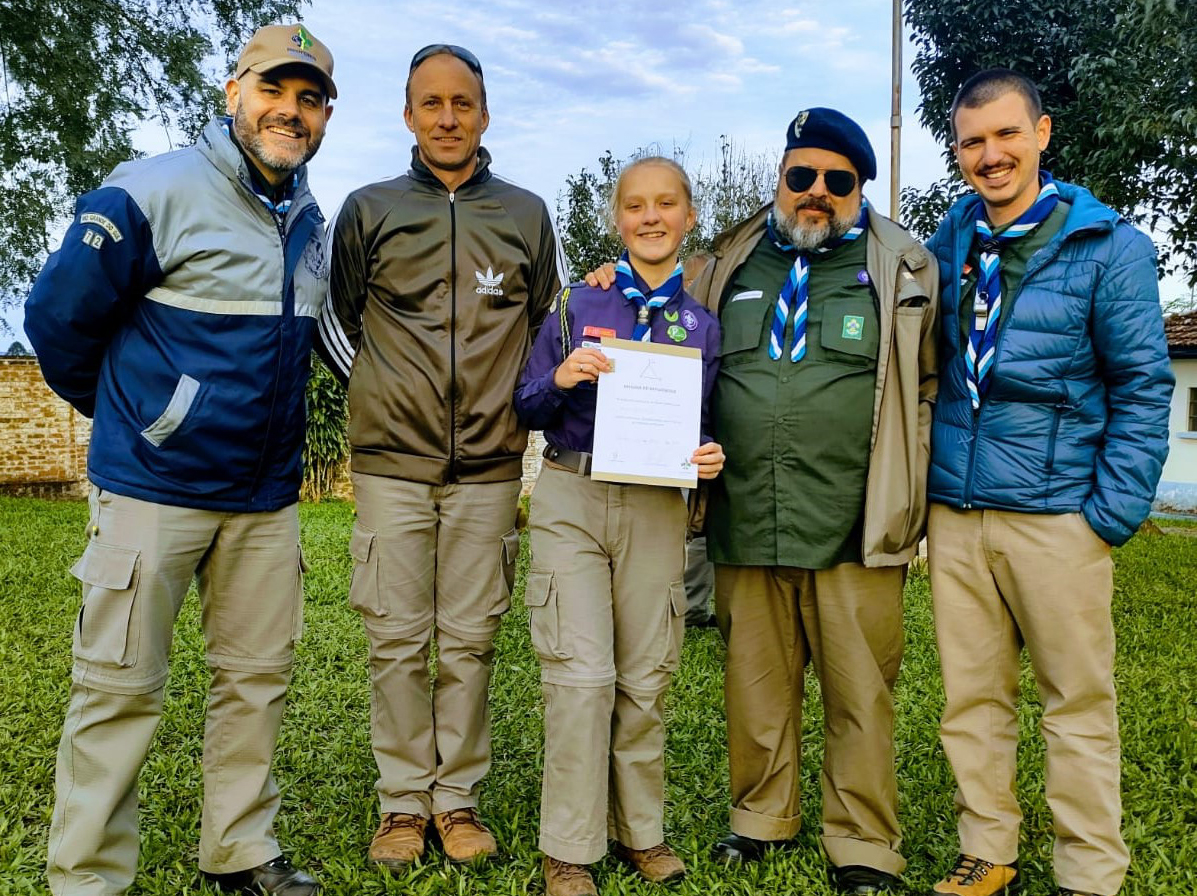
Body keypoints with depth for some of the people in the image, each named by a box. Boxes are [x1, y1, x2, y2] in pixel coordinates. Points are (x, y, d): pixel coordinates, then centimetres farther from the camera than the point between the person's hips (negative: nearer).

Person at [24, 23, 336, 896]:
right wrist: (130, 415, 7)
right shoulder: (152, 193, -11)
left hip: (266, 495, 6)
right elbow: (59, 315, -5)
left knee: (259, 677, 12)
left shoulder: (310, 220, 10)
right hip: (154, 488, -6)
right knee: (120, 689, 2)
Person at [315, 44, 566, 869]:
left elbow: (552, 327, 16)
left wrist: (516, 406, 10)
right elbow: (335, 322, 15)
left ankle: (458, 798, 18)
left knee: (469, 640, 5)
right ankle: (404, 803, 16)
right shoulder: (368, 210, 6)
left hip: (489, 466, 1)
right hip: (392, 464, 0)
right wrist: (380, 397, 10)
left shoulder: (526, 215, 9)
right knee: (397, 640, 3)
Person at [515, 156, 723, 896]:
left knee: (647, 677, 7)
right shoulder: (578, 305, 4)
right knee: (582, 675, -5)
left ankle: (643, 831, 25)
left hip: (658, 507, 2)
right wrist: (561, 378, -16)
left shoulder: (703, 321, 7)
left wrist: (711, 459, -10)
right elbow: (528, 410, 5)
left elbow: (709, 423, 12)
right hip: (572, 501, -1)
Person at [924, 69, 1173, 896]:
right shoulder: (945, 246, 10)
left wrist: (1115, 511, -10)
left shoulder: (1108, 246, -2)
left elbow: (1143, 386, -3)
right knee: (971, 699, 11)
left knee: (1079, 702, 6)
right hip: (954, 514, 4)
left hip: (1057, 513, -4)